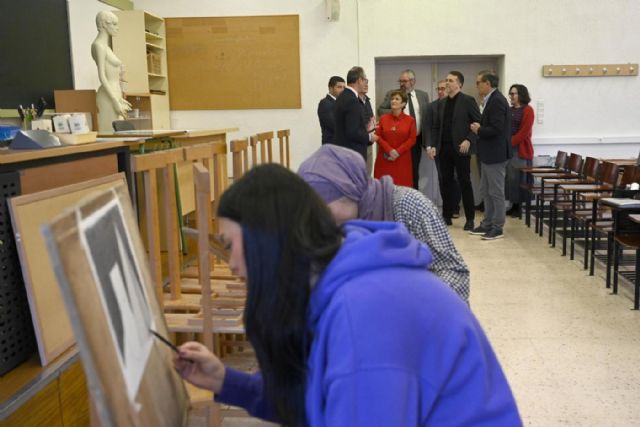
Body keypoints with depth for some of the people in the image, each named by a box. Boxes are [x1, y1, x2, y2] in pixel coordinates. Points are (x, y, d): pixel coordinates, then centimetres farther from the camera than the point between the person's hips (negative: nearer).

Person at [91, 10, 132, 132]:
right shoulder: (99, 45, -8)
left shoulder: (105, 46, 19)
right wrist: (116, 101, -20)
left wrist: (119, 99, 20)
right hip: (109, 98, -9)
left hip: (113, 97, 9)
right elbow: (102, 76, -16)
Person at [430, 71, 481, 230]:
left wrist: (469, 140, -16)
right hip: (444, 148, 5)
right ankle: (447, 216, 16)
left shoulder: (468, 101, -3)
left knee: (464, 182, 0)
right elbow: (436, 127, 16)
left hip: (460, 148, -5)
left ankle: (470, 218, 7)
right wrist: (433, 145, 5)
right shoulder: (441, 103, 14)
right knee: (445, 182, 7)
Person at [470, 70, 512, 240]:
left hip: (495, 154, -10)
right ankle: (488, 224, 25)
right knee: (486, 191, 16)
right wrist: (479, 127, 0)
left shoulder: (497, 101, -18)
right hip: (488, 154, 10)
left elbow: (496, 129, -25)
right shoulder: (491, 100, 13)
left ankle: (498, 228, 8)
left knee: (496, 192, -1)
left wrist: (479, 130, -11)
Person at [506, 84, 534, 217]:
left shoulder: (527, 110, -5)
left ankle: (519, 206, 6)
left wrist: (510, 143, -15)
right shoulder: (509, 110, 16)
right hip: (508, 148, 6)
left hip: (520, 149, -6)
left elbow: (524, 131, -12)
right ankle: (514, 205, 13)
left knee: (519, 178, -2)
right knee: (510, 178, 6)